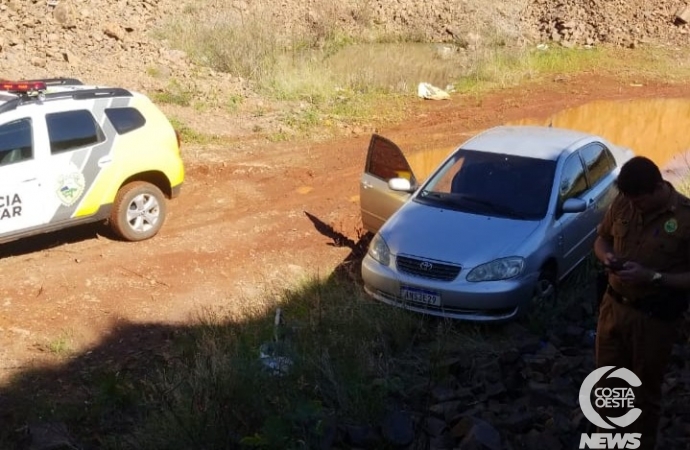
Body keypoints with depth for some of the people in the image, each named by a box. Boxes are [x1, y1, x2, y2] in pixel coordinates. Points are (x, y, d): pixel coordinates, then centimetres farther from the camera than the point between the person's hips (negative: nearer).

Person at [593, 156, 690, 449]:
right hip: (614, 305, 5)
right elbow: (602, 239, 10)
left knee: (645, 388, 12)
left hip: (656, 317, -5)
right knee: (607, 379, 19)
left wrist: (652, 276, -26)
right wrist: (607, 256, -11)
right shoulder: (623, 202, -5)